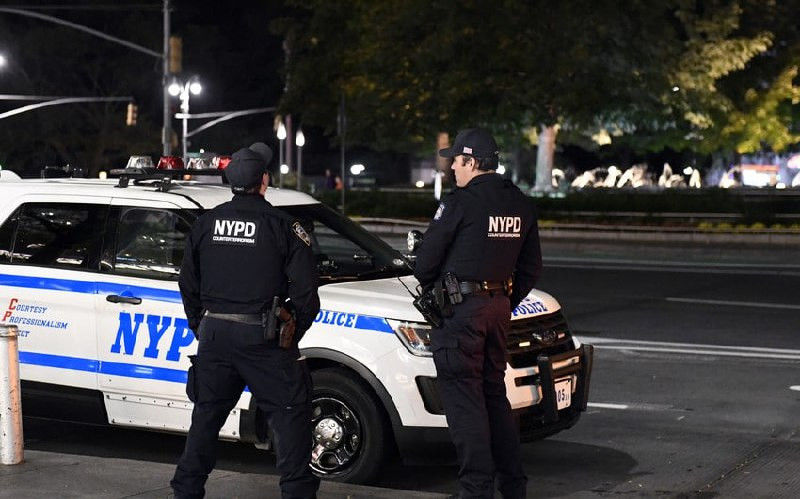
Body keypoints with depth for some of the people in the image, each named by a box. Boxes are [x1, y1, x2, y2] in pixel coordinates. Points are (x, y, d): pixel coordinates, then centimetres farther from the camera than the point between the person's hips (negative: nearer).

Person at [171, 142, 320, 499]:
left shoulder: (206, 224, 7)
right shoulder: (282, 227, -6)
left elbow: (188, 285, 12)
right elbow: (304, 289, -7)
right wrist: (294, 331, 7)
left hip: (214, 333, 5)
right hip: (261, 336, -5)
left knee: (206, 414, 15)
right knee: (290, 415, 2)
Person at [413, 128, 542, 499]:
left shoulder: (460, 203, -14)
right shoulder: (520, 204, 10)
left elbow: (427, 258, -8)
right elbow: (531, 267, 16)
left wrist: (428, 287, 12)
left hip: (461, 310, -8)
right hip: (499, 307, 8)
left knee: (464, 401, -3)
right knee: (494, 395, 17)